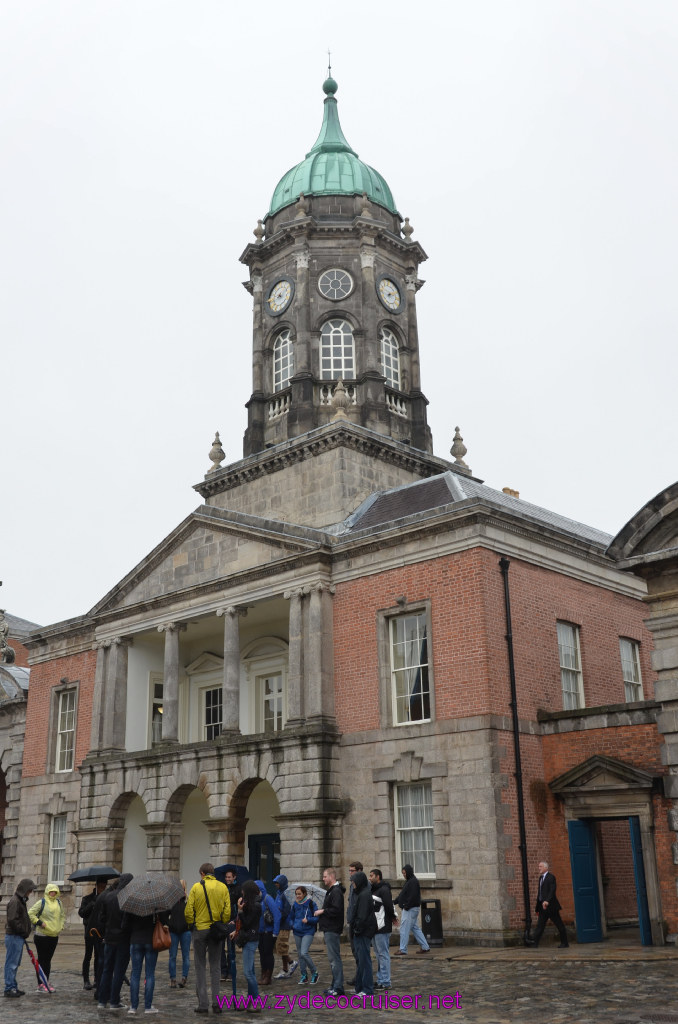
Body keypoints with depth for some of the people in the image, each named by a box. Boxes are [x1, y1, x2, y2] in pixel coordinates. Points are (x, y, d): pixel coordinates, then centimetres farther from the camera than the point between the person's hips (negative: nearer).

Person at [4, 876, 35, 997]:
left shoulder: (20, 901, 16)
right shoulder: (15, 901, -16)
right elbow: (12, 920, -23)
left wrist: (25, 933, 12)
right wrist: (24, 932, -16)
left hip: (19, 937, 10)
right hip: (14, 937, -10)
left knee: (15, 964, 15)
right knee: (11, 963, -4)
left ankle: (13, 987, 22)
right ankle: (9, 988, 1)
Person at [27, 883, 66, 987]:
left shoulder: (59, 903, 11)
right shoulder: (41, 902, -7)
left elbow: (63, 915, 24)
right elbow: (30, 914, -10)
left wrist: (61, 926, 12)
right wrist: (39, 923, -14)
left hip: (54, 935, 5)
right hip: (42, 935, -5)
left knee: (48, 959, 11)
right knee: (41, 959, -2)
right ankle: (40, 984, 4)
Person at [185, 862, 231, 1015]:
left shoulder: (196, 887, -5)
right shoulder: (222, 887, 2)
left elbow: (188, 911, -7)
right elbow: (227, 911, -1)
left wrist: (191, 925, 7)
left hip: (200, 929, -2)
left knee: (200, 966, 7)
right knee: (215, 966, 11)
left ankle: (203, 1003, 6)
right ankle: (216, 1002, 7)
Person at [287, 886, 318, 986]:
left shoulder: (311, 904, -6)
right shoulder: (295, 905, 8)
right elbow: (290, 917, 21)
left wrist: (308, 920, -19)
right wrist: (292, 924, 3)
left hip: (308, 932, -6)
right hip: (297, 932, 6)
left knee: (304, 953, -16)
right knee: (300, 954, 9)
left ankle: (314, 973, 2)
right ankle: (304, 976, 22)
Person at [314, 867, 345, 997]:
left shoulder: (336, 892, -15)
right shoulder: (331, 891, 19)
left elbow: (336, 910, -25)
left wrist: (322, 911, -15)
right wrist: (322, 912, 8)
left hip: (332, 930, -11)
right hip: (329, 929, 11)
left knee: (334, 958, -8)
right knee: (333, 958, 14)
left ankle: (338, 987, -6)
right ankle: (336, 985, 20)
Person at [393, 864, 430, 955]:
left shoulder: (413, 882, -16)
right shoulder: (409, 881, 15)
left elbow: (413, 896, -23)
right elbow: (403, 895, 21)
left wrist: (406, 906, -20)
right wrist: (394, 901, 15)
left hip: (410, 909, -10)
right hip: (408, 909, 10)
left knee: (404, 929, -6)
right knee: (415, 928, 14)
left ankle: (403, 950, -1)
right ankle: (425, 947, 19)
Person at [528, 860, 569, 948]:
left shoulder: (551, 877, -11)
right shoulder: (541, 877, 16)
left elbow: (552, 891, -21)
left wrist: (547, 901, -31)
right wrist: (537, 903, 16)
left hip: (550, 905, -8)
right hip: (542, 905, 8)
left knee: (559, 924, 1)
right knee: (540, 924, 1)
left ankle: (564, 943, 9)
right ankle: (534, 941, -6)